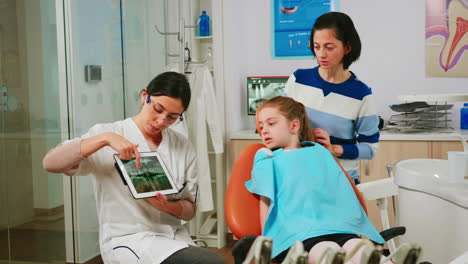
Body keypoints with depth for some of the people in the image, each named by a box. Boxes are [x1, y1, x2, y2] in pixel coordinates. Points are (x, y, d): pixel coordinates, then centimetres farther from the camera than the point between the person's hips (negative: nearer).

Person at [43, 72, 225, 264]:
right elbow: (50, 163, -14)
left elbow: (190, 209, 13)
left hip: (174, 238, 6)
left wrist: (169, 206, -11)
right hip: (127, 239, -5)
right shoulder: (108, 133, -2)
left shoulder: (183, 146, 10)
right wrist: (105, 138, -25)